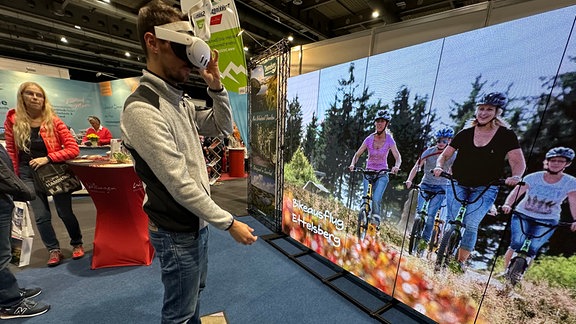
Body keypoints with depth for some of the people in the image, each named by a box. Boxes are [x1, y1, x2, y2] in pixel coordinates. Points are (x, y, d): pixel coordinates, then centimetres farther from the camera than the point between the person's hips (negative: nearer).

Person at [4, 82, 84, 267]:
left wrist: (47, 158, -19)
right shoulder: (13, 120, -1)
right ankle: (54, 251, 22)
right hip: (29, 174, 2)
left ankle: (77, 244, 26)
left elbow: (73, 149, -11)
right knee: (41, 216, 5)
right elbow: (11, 151, 5)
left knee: (65, 213, 5)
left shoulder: (53, 121, -7)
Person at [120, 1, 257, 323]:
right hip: (177, 232, -8)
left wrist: (216, 86, -4)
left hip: (197, 221, 8)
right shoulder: (142, 109, -23)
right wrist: (230, 223, -20)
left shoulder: (182, 102, 5)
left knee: (196, 291, 29)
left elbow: (224, 127, 9)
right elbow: (180, 185, -26)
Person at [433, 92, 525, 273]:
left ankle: (461, 261, 5)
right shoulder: (465, 134, 3)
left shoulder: (506, 135, 0)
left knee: (470, 224, -11)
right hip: (458, 185, 1)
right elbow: (444, 155, 6)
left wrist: (516, 176, -23)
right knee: (452, 222, -5)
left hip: (485, 189, -1)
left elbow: (519, 162, -2)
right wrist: (439, 167, -14)